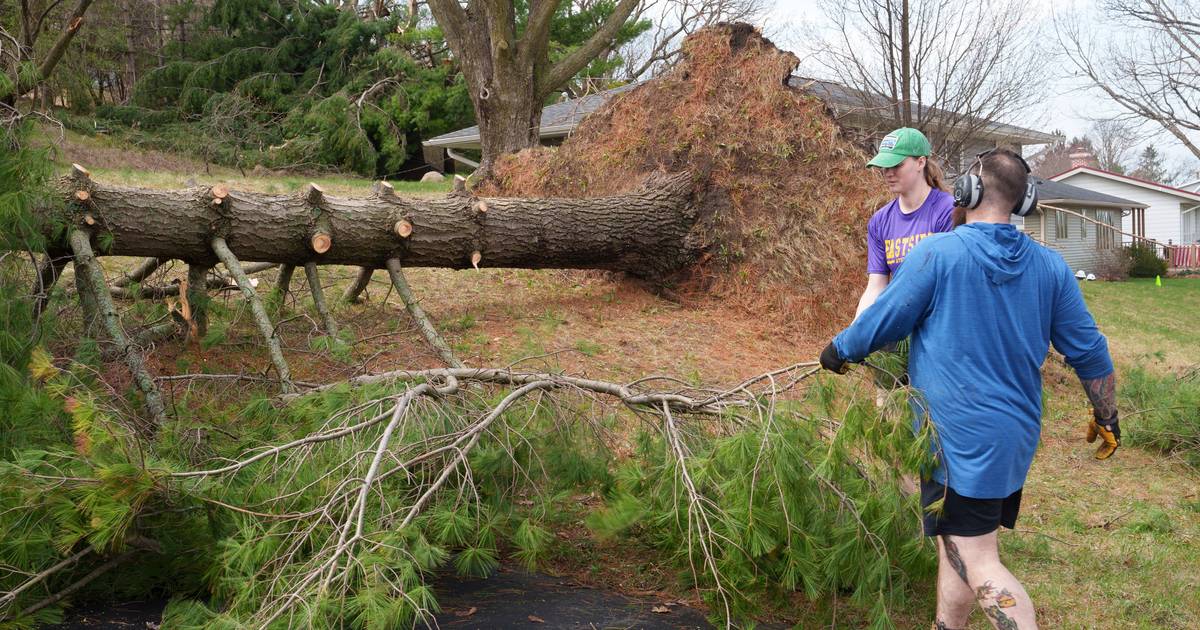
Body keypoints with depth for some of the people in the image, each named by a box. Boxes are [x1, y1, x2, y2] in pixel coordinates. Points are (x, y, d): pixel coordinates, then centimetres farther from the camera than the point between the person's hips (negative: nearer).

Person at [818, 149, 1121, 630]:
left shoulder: (936, 253, -13)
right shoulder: (1049, 266, 3)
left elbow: (882, 323, -5)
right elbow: (1090, 353, 8)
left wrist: (838, 350, 15)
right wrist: (1107, 418, 22)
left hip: (959, 438, -7)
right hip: (1018, 433, 7)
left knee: (977, 563, -4)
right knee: (957, 542, 20)